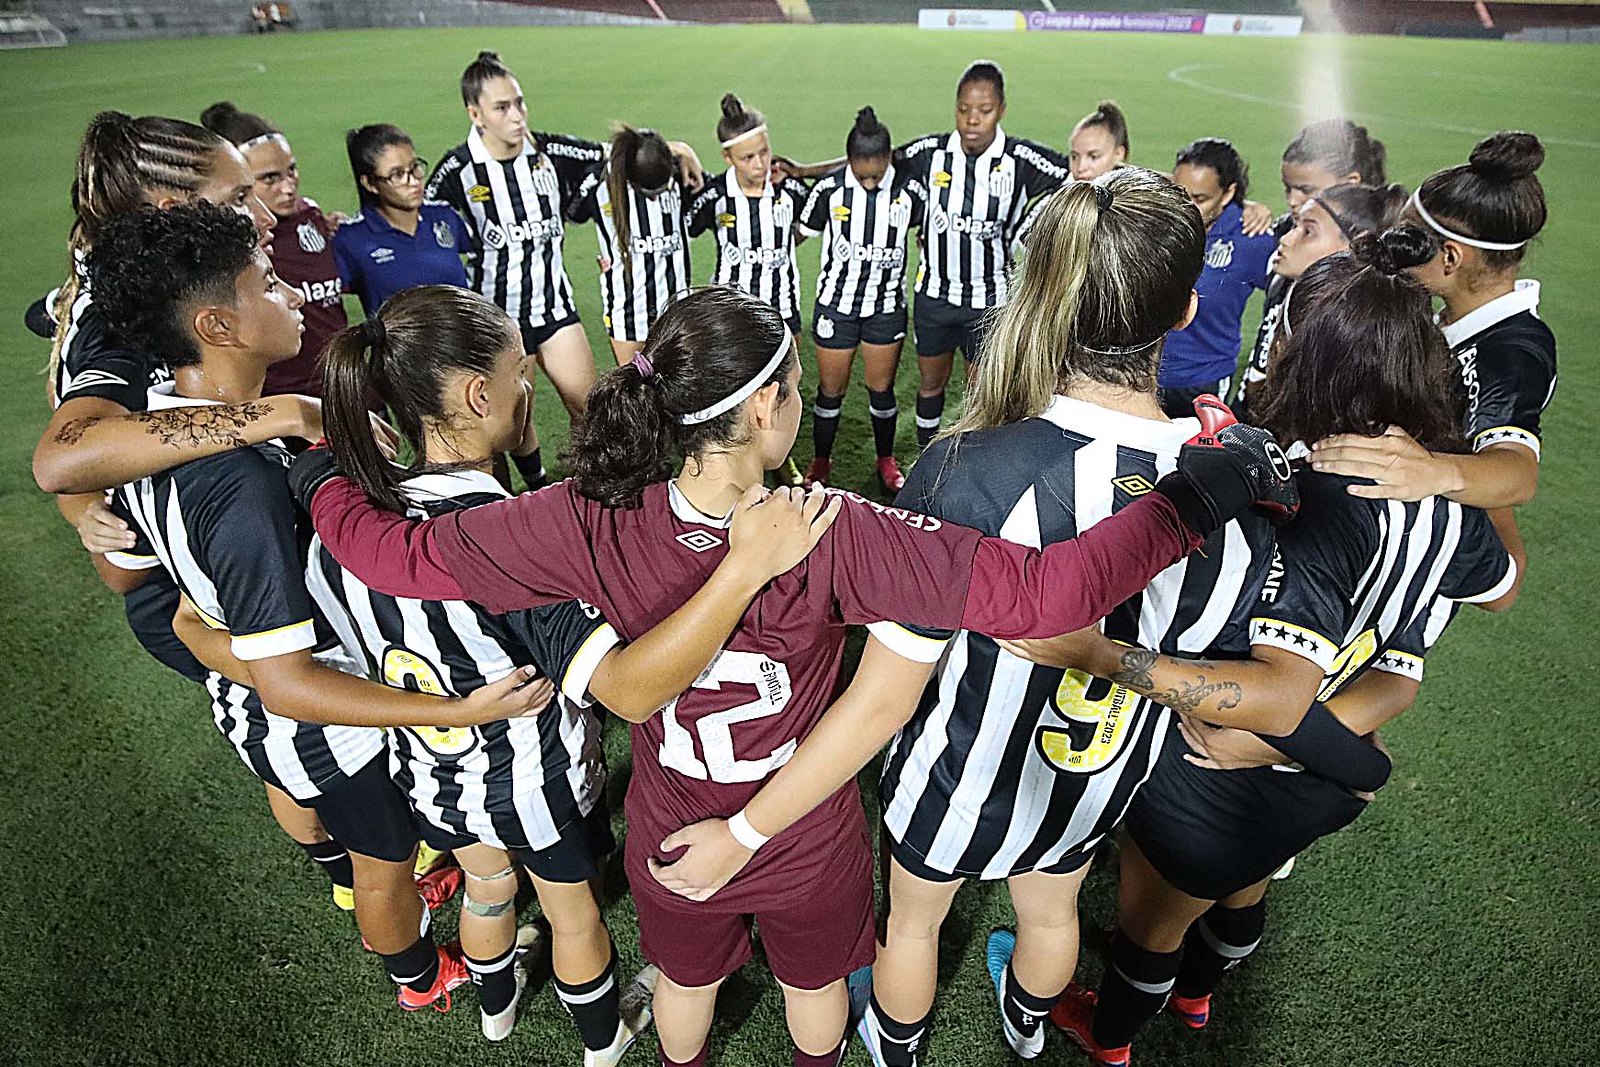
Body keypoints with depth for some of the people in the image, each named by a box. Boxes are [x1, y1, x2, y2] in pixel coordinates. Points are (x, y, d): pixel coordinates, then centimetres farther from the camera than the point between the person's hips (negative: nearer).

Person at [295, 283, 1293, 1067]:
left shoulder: (594, 525, -28)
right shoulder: (835, 537, -36)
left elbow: (393, 551, -20)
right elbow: (1040, 591, -38)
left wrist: (326, 481, 1)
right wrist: (1187, 502, -26)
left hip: (672, 838, 2)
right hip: (810, 844, -1)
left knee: (685, 980, 36)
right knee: (816, 982, 34)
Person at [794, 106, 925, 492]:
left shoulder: (910, 190, -8)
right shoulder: (829, 188, -12)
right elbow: (799, 235, 0)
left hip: (887, 306, 1)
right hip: (836, 304, -1)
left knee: (881, 388, 9)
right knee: (830, 389, 7)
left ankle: (886, 460, 31)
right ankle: (820, 462, 27)